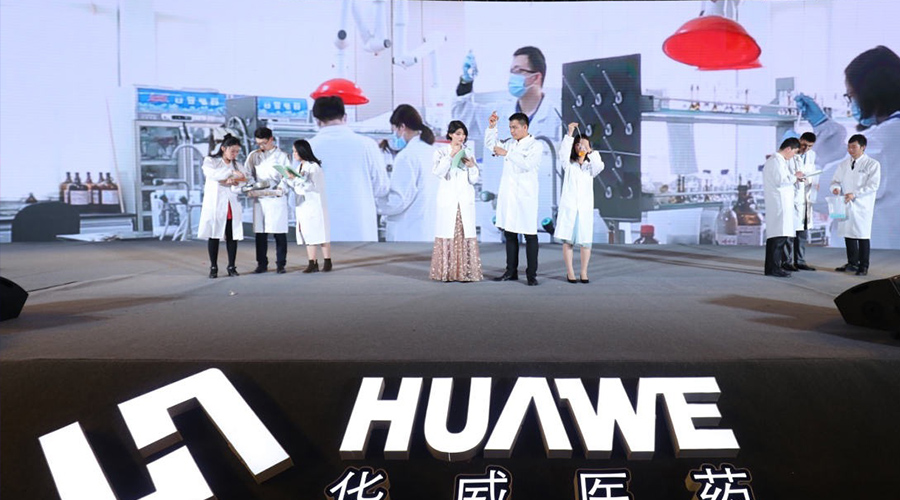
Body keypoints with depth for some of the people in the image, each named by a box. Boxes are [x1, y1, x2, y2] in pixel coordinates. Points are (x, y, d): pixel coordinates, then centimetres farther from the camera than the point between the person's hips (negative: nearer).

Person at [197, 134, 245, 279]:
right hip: (214, 204, -3)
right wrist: (231, 172, -27)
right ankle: (213, 267, 6)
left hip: (231, 205, 4)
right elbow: (210, 172, -19)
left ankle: (231, 267, 6)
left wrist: (233, 182, -15)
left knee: (232, 235, -1)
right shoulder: (210, 161, 4)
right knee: (214, 235, -1)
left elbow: (239, 187, 8)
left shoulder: (236, 165, 16)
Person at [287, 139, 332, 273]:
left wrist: (296, 178, -23)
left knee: (320, 232, -3)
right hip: (303, 205, 7)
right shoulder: (299, 167, 14)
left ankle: (327, 262, 3)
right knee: (307, 234, 3)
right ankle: (313, 263, 4)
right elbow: (297, 187, 17)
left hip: (315, 204, -7)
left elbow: (312, 186, -18)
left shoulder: (314, 166, -9)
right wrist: (290, 178, 2)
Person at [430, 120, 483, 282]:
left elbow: (474, 180, 8)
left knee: (466, 233, -4)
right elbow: (438, 172, -12)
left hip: (465, 199, 2)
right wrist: (451, 155, -16)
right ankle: (447, 272, 1)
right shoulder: (441, 152, 5)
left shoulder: (469, 153, 11)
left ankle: (466, 271, 0)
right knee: (447, 233, -6)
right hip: (447, 199, -2)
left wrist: (472, 166, -10)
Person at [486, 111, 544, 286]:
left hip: (525, 196, -6)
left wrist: (507, 153, -20)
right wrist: (491, 127, 9)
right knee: (509, 234, 8)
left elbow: (527, 164, -19)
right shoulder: (510, 143, 14)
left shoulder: (536, 146, -4)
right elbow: (490, 145, 23)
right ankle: (511, 271, 15)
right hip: (507, 195, 6)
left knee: (530, 235, -3)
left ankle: (531, 274, 1)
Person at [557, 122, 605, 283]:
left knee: (585, 241, -1)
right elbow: (563, 152, -12)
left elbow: (600, 166, -10)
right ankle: (570, 272, 7)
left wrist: (590, 152, -17)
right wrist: (570, 133, -20)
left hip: (585, 207, 1)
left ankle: (584, 272, 9)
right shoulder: (568, 164, 8)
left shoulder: (590, 166, 12)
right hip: (568, 206, -1)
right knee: (568, 240, -1)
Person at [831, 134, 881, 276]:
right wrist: (836, 187, -10)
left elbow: (873, 186, -10)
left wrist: (854, 194, -20)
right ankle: (852, 263, 22)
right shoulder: (844, 164, 12)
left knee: (863, 235, -1)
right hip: (846, 205, 5)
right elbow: (836, 180, 14)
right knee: (848, 234, 9)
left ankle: (863, 266, 7)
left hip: (862, 206, -5)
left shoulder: (872, 164, -4)